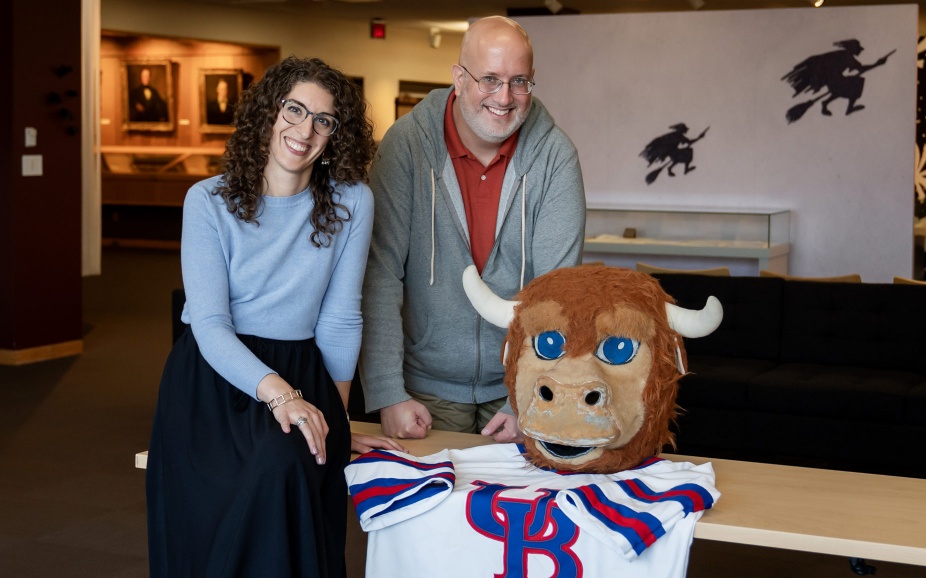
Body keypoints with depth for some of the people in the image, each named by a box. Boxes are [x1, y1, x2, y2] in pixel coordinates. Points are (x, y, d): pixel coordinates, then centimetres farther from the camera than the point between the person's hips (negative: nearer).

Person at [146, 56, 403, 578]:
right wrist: (277, 392, -25)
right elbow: (210, 325, -11)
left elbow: (340, 320, 4)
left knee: (287, 463, -32)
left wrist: (332, 418, 6)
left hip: (300, 376, 1)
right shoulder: (209, 201, -2)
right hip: (212, 379, -1)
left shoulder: (351, 202, 0)